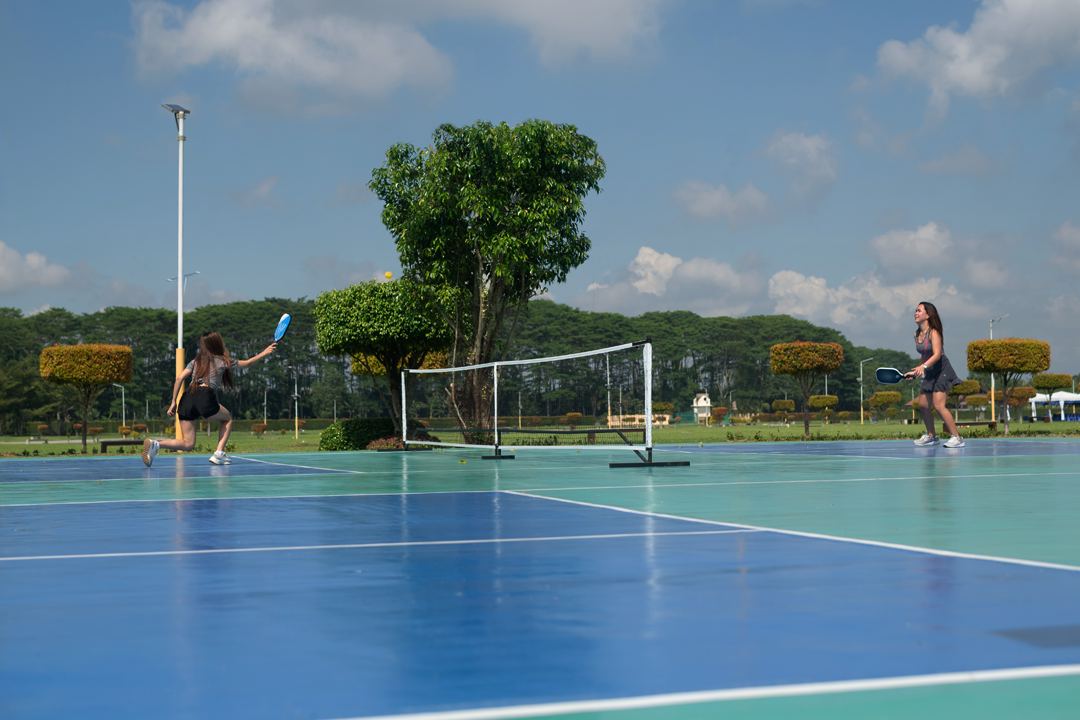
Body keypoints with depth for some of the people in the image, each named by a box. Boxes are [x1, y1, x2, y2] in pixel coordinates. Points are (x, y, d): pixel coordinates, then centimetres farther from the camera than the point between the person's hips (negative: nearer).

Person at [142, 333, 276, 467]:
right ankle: (219, 454, 8)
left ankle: (155, 444, -18)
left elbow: (179, 378, 12)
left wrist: (173, 402, 12)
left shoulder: (195, 361, 25)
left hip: (186, 400, 4)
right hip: (205, 398, -4)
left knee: (188, 443, 7)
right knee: (227, 419, 26)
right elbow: (248, 363, 29)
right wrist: (265, 352, 42)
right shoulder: (223, 361, 17)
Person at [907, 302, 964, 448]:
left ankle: (957, 438, -14)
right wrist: (915, 372, 18)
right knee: (923, 405, 9)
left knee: (938, 405, -18)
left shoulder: (933, 332, -17)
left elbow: (937, 355, -29)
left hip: (942, 371, -9)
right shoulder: (917, 334, 7)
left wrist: (923, 366, -43)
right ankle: (931, 436, 25)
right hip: (930, 374, 9)